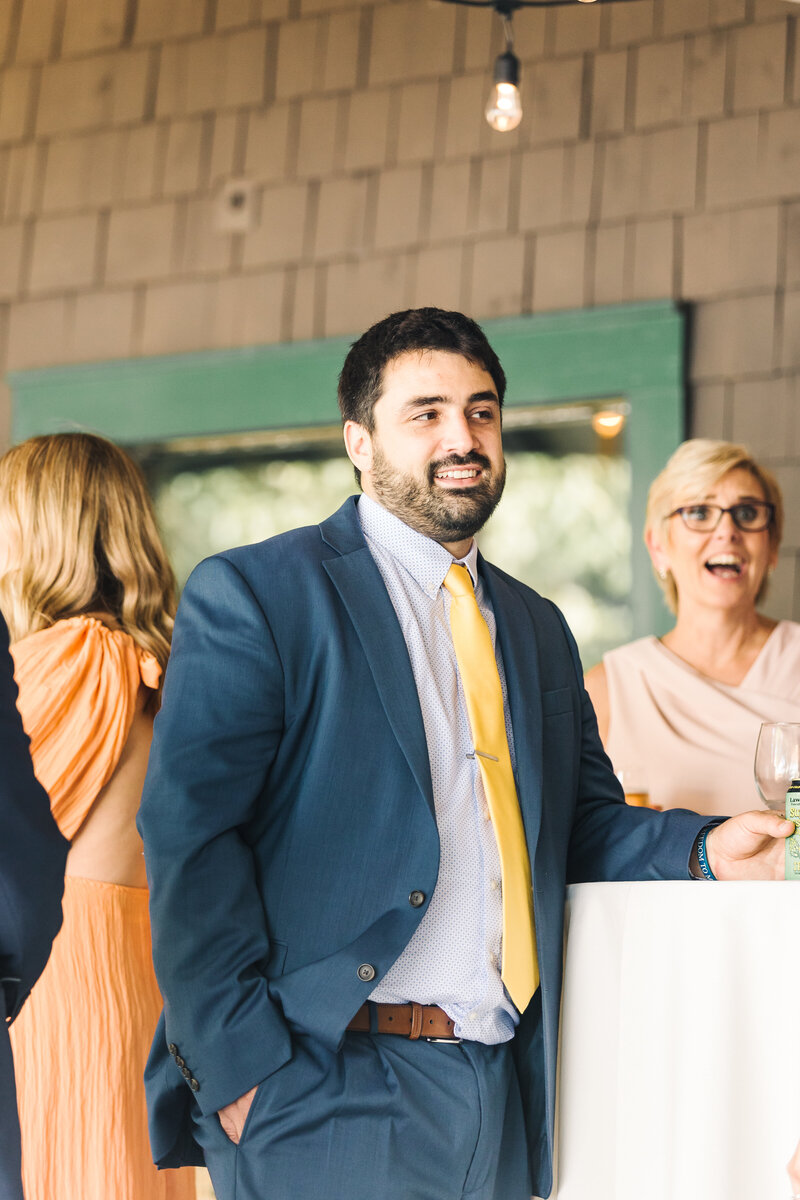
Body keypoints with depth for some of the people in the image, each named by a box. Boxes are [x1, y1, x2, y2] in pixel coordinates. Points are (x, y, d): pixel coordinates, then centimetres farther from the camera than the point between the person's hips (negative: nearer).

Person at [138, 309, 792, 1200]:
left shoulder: (536, 628, 17)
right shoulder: (252, 594, -4)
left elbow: (584, 820, 18)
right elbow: (191, 842, -11)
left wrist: (705, 849, -2)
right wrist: (241, 1073, -17)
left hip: (503, 1096, 6)